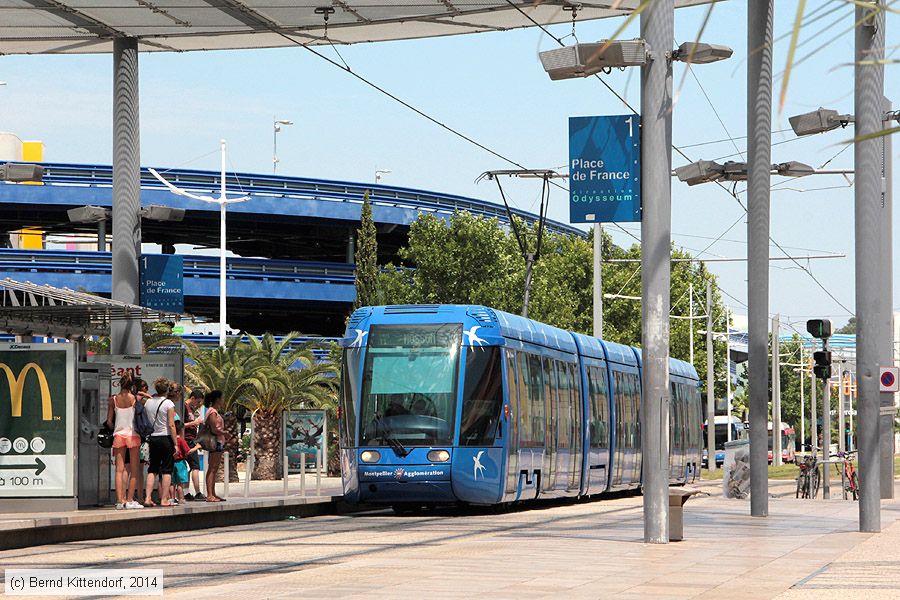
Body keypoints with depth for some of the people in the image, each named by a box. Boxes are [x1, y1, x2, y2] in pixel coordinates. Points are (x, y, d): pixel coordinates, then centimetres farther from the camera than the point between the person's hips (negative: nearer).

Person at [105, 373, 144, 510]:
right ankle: (129, 500, 0)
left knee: (119, 469, 4)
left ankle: (120, 500, -3)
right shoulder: (136, 399, -6)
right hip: (133, 436, -2)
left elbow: (109, 422, 2)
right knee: (134, 470, 4)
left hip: (118, 436, 2)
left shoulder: (113, 399, 0)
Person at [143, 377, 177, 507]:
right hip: (166, 438, -5)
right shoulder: (168, 403, -9)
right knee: (167, 470, 1)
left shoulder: (148, 402, 5)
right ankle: (164, 500, -1)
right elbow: (171, 425, -12)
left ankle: (148, 498, 2)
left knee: (152, 469, 11)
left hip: (153, 438, 5)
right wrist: (175, 444, -9)